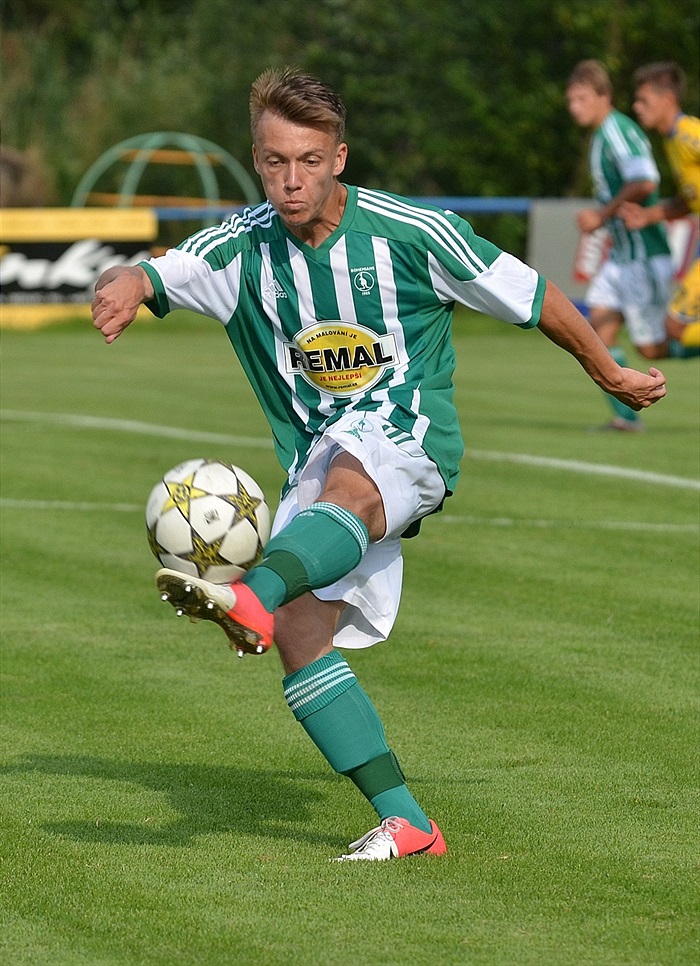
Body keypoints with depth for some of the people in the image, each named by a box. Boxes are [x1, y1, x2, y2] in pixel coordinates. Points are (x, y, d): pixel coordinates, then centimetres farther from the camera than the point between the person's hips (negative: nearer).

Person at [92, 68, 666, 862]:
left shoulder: (410, 232, -6)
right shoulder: (244, 246, 2)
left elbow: (528, 296, 6)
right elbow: (145, 277, -6)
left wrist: (609, 373, 17)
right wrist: (123, 287, -33)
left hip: (408, 431, -5)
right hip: (318, 452, 5)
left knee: (344, 486, -40)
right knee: (300, 634, -14)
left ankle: (251, 599, -70)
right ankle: (403, 821, -12)